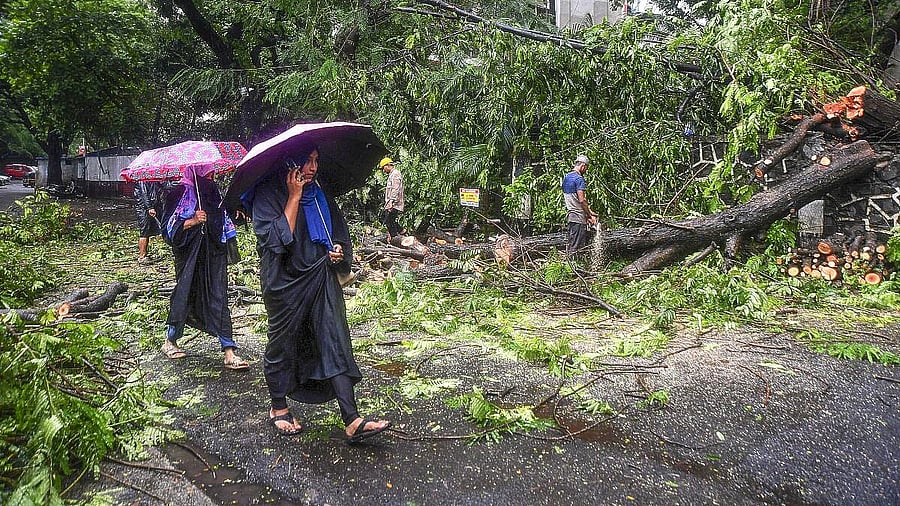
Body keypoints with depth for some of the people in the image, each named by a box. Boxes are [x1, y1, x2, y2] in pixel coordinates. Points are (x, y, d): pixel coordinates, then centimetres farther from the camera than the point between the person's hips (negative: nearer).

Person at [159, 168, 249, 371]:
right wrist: (192, 221, -21)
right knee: (184, 295, 6)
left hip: (214, 255, 4)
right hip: (189, 255, -4)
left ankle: (229, 353, -7)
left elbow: (225, 223, 22)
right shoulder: (181, 194, -5)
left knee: (219, 299, -3)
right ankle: (170, 341, 31)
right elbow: (169, 228, -8)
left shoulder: (214, 193, 11)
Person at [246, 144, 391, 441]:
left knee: (335, 343, -5)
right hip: (285, 284, -4)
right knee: (283, 343, 10)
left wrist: (338, 250, -1)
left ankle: (352, 421, -8)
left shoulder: (319, 194, 10)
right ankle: (279, 409, 33)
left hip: (321, 280, 4)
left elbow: (338, 232, 21)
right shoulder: (267, 194, -8)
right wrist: (294, 197, -18)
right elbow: (275, 238, -21)